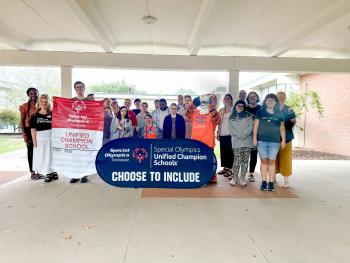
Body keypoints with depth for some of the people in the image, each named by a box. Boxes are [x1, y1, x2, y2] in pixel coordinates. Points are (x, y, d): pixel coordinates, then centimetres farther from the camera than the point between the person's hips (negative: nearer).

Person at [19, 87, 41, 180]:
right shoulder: (25, 106, -1)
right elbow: (22, 121, -1)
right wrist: (24, 134, -10)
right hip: (29, 130, -2)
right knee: (31, 150, 4)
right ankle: (32, 172, 11)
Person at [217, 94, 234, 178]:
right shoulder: (221, 110, 15)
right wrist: (218, 133, 11)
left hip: (230, 134, -5)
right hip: (222, 134, 5)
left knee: (230, 152, -3)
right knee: (223, 152, 7)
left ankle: (230, 169, 4)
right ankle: (225, 168, 17)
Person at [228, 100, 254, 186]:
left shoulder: (248, 115, 13)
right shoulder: (231, 117, 12)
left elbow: (251, 126, 2)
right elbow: (231, 129, 1)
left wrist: (244, 134, -12)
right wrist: (239, 135, -11)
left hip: (247, 141, 1)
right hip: (236, 142, -1)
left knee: (245, 161, 1)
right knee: (237, 161, -7)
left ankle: (242, 178, 7)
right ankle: (234, 178, 2)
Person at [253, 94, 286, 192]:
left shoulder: (279, 114, 10)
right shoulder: (260, 113, 6)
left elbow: (282, 128, 12)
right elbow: (256, 126, 5)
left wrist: (283, 140, 6)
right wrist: (254, 138, -2)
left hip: (275, 141, 1)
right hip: (261, 141, 0)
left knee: (271, 161, 2)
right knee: (264, 161, 3)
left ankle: (271, 183, 8)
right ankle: (264, 182, 10)